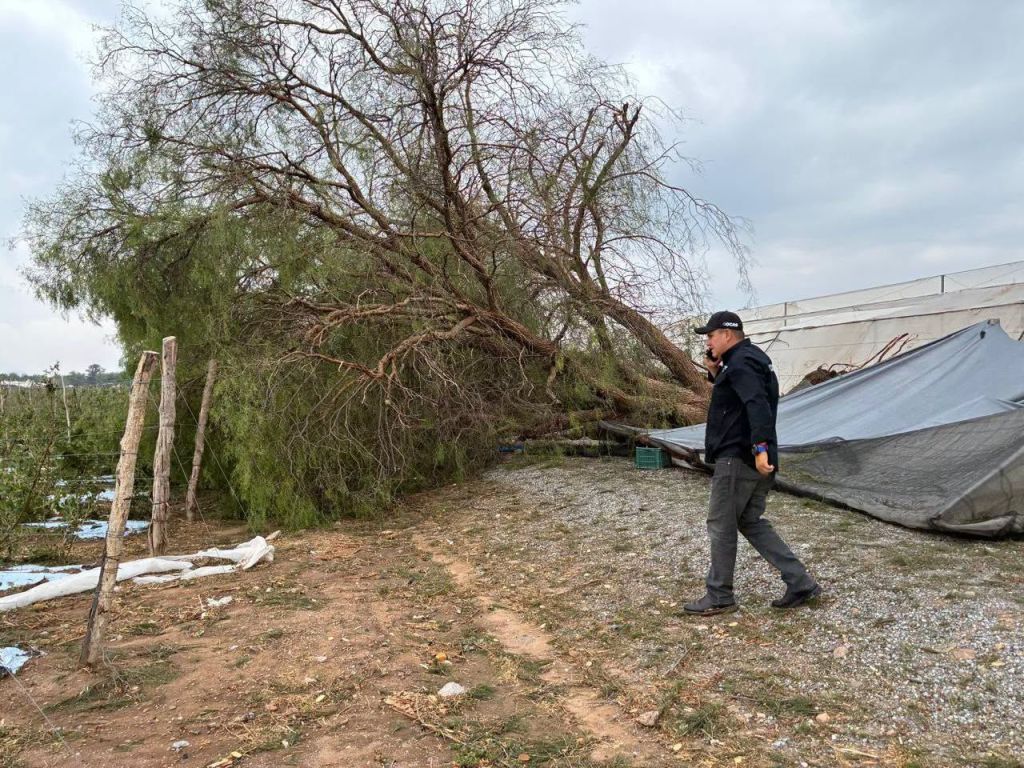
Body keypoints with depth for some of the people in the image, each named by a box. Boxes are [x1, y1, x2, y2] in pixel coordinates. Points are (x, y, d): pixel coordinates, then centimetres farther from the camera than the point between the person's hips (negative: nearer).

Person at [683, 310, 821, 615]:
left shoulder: (740, 363, -16)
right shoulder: (751, 359, 17)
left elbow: (757, 405, -30)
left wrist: (760, 447, -38)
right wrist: (716, 373, 12)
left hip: (738, 459, -10)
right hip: (753, 460, 10)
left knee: (721, 525, 0)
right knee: (751, 523, 16)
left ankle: (719, 597, 11)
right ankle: (800, 583, 14)